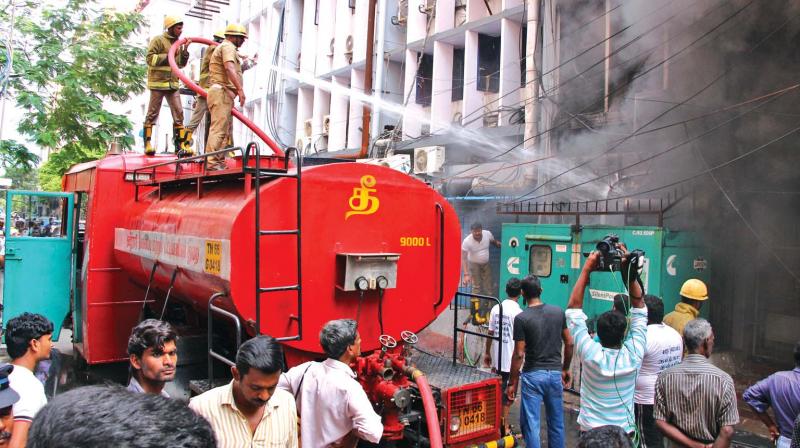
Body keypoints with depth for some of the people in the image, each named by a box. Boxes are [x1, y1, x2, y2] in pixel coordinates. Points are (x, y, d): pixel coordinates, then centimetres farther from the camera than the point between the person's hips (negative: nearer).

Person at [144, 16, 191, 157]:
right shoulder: (158, 40, -4)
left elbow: (182, 64, 16)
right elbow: (150, 58, -12)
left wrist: (185, 50, 3)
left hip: (173, 84, 6)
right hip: (158, 82, -6)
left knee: (178, 113, -1)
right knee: (152, 113, 0)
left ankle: (180, 145, 0)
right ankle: (147, 144, 6)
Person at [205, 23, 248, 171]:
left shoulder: (224, 47, 28)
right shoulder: (228, 47, -6)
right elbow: (229, 68, -23)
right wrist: (240, 89, -30)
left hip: (223, 94, 11)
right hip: (222, 92, -11)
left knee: (226, 129, 13)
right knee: (218, 129, -15)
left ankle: (219, 161, 15)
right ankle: (212, 163, -19)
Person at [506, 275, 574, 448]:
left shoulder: (521, 318, -12)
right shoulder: (558, 312, 1)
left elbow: (519, 354, -12)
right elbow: (569, 343, 6)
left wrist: (512, 383, -4)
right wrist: (565, 369, 19)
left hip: (533, 375, -4)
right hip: (555, 373, 4)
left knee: (531, 424, 3)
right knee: (556, 422, 17)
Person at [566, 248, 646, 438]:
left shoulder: (591, 356, -24)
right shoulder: (633, 355, -19)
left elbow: (573, 309, -18)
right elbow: (639, 308, -10)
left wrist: (586, 270, -18)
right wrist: (629, 271, -15)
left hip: (592, 432, -2)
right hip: (626, 432, 2)